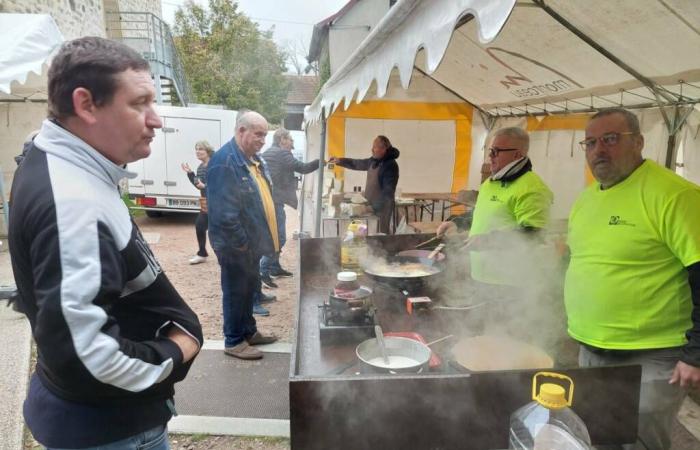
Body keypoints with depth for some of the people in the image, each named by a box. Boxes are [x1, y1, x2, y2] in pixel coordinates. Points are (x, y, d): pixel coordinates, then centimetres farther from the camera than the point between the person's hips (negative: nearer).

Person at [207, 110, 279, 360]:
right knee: (236, 292, 5)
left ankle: (249, 331, 37)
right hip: (235, 245, -9)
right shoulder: (225, 161, -22)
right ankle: (233, 341, 21)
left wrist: (255, 240, 16)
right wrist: (241, 242, -20)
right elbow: (224, 212, -26)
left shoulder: (253, 158, 9)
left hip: (252, 241, 9)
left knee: (250, 289, 20)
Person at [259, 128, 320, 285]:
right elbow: (303, 168, -13)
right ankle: (263, 271, -10)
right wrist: (321, 161, -5)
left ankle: (274, 267, 26)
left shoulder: (266, 153, 17)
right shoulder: (282, 154, -11)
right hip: (275, 201, -10)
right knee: (278, 237, -9)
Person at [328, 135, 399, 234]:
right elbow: (357, 164, 22)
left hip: (382, 207, -9)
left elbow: (388, 191, -22)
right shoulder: (374, 161, 9)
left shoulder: (390, 165, -17)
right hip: (371, 204, 9)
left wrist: (376, 206, -26)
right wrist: (340, 161, 12)